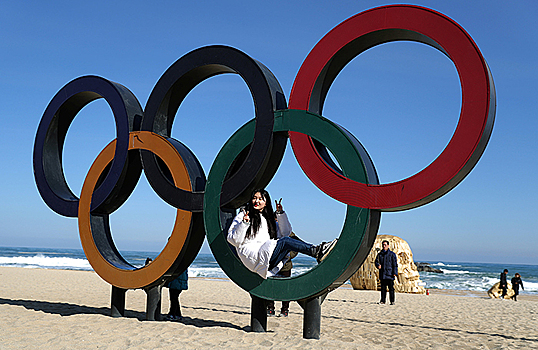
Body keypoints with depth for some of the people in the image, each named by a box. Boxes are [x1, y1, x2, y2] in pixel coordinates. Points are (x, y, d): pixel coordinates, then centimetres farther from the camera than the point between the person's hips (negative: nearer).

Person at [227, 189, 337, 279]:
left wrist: (280, 213, 7)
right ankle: (317, 252, -34)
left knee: (286, 239, -21)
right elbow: (233, 240, 0)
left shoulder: (269, 219, 26)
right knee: (285, 241, -26)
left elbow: (285, 233, 14)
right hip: (251, 256, -6)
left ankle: (316, 250, -37)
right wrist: (243, 224, -14)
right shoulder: (242, 216, 11)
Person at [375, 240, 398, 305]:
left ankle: (392, 301, 1)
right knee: (383, 288, 6)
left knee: (391, 288, -3)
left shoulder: (392, 254, 2)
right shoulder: (380, 254, 14)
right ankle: (383, 300, 12)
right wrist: (378, 265, -12)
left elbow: (395, 264, 0)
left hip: (390, 274, -3)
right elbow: (376, 261, 12)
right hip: (382, 274, 4)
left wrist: (395, 273, -9)